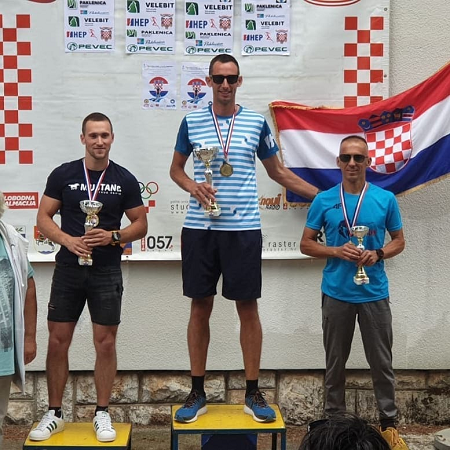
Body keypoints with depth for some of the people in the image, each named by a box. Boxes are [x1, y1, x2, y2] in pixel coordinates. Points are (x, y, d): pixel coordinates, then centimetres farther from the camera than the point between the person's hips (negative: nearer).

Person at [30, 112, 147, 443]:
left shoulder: (124, 179, 1)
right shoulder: (63, 174, 1)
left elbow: (141, 225, 3)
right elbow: (44, 217, 1)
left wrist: (113, 236, -15)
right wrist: (67, 240, -17)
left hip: (107, 272, 0)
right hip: (68, 269, 1)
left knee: (105, 343, 3)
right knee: (58, 341, 5)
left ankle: (102, 414, 17)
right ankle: (55, 414, 19)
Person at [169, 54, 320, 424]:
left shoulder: (257, 122, 5)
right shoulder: (192, 121, 6)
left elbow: (277, 171, 14)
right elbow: (176, 168, 16)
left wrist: (325, 195, 9)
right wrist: (193, 187, -7)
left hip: (244, 228, 0)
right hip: (200, 227, 1)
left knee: (248, 309, 3)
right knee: (200, 307, 6)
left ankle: (253, 393, 17)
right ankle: (197, 393, 19)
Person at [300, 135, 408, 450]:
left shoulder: (386, 199, -2)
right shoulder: (324, 200, -2)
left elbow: (399, 241, 7)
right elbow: (306, 244, 2)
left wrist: (378, 254, -13)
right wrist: (337, 251, -15)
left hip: (375, 293, 0)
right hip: (336, 293, 0)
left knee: (382, 363, 10)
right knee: (335, 362, 12)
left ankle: (389, 423, 25)